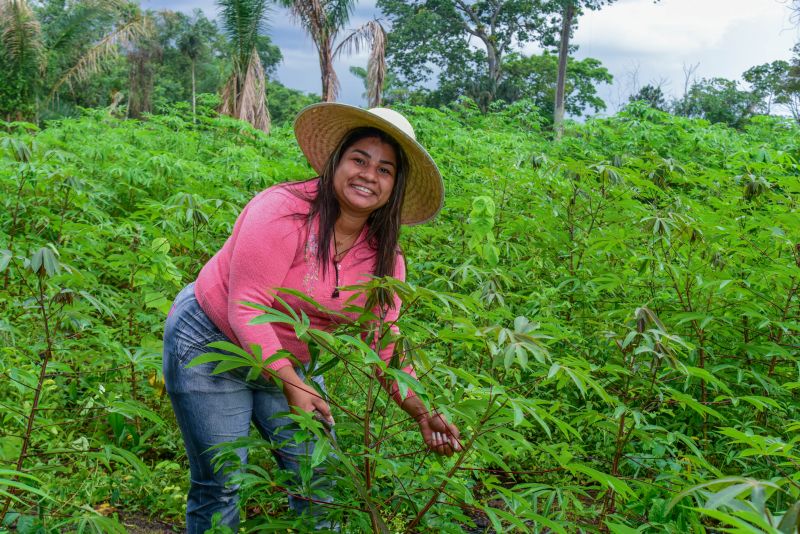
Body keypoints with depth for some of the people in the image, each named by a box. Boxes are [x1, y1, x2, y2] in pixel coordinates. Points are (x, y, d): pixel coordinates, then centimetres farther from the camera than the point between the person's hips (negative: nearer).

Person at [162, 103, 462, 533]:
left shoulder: (384, 258, -8)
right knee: (219, 486, 1)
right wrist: (291, 385, -36)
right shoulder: (283, 211, -27)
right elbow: (245, 308, -29)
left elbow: (385, 348, -7)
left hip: (288, 358, 6)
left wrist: (422, 414, -19)